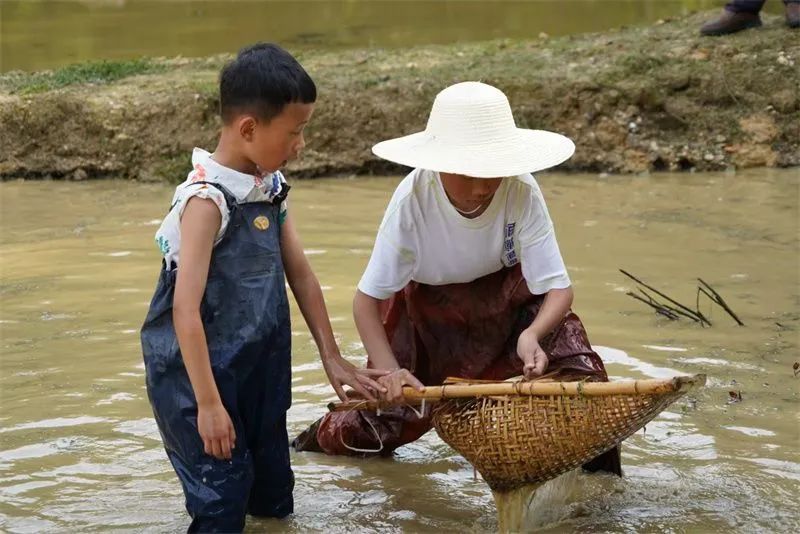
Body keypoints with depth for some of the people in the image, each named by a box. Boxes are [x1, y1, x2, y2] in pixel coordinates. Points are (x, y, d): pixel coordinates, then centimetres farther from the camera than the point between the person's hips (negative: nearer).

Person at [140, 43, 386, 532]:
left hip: (262, 372, 8)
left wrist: (332, 358, 11)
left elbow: (301, 275, 11)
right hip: (199, 375, -8)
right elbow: (185, 310, -24)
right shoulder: (207, 199, -22)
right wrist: (209, 404, -23)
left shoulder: (272, 189, 2)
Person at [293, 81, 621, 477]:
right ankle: (327, 437, 35)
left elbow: (558, 288, -26)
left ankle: (597, 470, 0)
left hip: (507, 294, 1)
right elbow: (367, 299, -22)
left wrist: (533, 334, -47)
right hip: (427, 303, 0)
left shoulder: (521, 193, -29)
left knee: (574, 360, -24)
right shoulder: (413, 198, -30)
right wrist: (389, 371, -36)